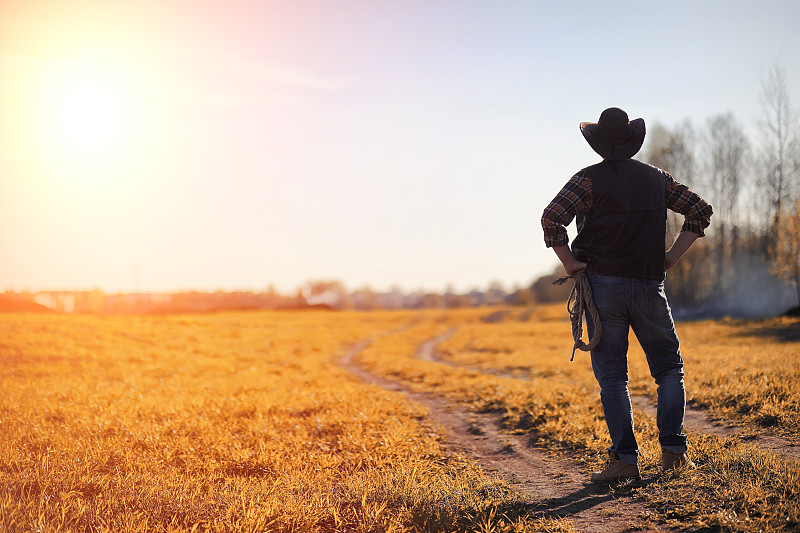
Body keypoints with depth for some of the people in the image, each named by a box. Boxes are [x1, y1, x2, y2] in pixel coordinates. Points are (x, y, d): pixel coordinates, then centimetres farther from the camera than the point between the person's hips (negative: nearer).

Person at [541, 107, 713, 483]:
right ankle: (673, 449, 7)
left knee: (612, 377, 3)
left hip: (603, 285, -2)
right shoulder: (656, 178, 9)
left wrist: (569, 263, -6)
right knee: (669, 368, 15)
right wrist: (671, 257, 8)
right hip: (649, 286, 2)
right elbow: (701, 211, 9)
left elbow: (552, 218, -17)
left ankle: (624, 458, 0)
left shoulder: (589, 179, -4)